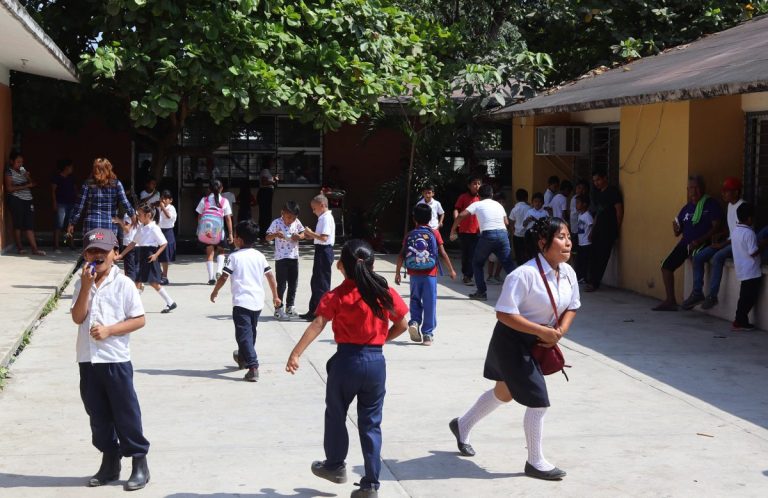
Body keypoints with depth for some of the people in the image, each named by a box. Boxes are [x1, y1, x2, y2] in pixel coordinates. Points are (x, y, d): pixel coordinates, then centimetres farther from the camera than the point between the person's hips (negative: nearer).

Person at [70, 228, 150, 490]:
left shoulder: (123, 283, -6)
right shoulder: (82, 284, 6)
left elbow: (139, 320, -8)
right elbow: (77, 318, -6)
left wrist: (109, 330, -17)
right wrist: (86, 286, -14)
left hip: (116, 359, -5)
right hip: (88, 360, 5)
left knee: (126, 413, 1)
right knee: (98, 415, 13)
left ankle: (140, 463, 11)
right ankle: (109, 463, 26)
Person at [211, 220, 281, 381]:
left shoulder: (235, 256, -6)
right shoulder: (260, 256, 9)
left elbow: (223, 277, -6)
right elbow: (270, 276, 10)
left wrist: (215, 291, 10)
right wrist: (275, 296, 20)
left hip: (241, 301, -6)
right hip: (258, 301, 6)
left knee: (244, 334, -9)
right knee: (250, 332, 23)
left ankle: (253, 367, -23)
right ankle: (243, 358, 45)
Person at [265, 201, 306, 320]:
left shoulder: (296, 222, 1)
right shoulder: (276, 223, -11)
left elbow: (303, 233, 12)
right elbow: (267, 238, -11)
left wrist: (299, 236, -11)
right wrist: (275, 235, -32)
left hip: (294, 257, 5)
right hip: (281, 258, -5)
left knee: (293, 283, 12)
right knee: (281, 284, -3)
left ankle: (290, 307, 26)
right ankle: (278, 309, 5)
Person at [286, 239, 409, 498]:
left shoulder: (337, 296, -9)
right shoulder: (386, 293, 0)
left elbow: (317, 325, -19)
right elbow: (402, 324, 6)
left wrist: (295, 353, -23)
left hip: (346, 360, -2)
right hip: (376, 362, 2)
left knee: (335, 414, 20)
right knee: (371, 423, 9)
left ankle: (335, 465, 35)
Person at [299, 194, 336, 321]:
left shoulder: (326, 218, -16)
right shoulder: (323, 218, 14)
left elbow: (324, 237, -24)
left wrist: (311, 232, -15)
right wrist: (309, 235, 7)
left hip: (324, 251, -10)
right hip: (321, 251, 10)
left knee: (322, 283, -4)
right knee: (315, 282, 16)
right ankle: (313, 311, 24)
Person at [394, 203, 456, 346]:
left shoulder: (409, 235, 4)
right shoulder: (434, 233, -1)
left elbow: (401, 255, 0)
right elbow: (443, 253, -2)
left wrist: (397, 272, 9)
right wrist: (451, 270, 7)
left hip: (414, 274, 2)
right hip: (430, 274, -2)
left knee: (415, 300, 19)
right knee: (429, 303, 4)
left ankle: (414, 322, -3)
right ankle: (428, 334, 5)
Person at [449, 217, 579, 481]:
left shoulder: (568, 273, -4)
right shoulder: (524, 275, -28)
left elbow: (571, 307, 11)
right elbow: (504, 313, -28)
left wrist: (559, 331, -8)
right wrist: (541, 331, -28)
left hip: (538, 342, 9)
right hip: (513, 342, -8)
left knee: (505, 393, 23)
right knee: (538, 400, -6)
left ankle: (462, 425, 47)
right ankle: (535, 462, 13)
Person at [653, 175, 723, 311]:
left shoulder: (711, 204, -2)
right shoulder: (687, 208, 16)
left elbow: (716, 227, -11)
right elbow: (678, 232, 19)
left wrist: (699, 240, -20)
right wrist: (676, 229, -7)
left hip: (702, 243, -6)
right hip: (685, 243, 6)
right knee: (667, 265, -3)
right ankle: (670, 301, 4)